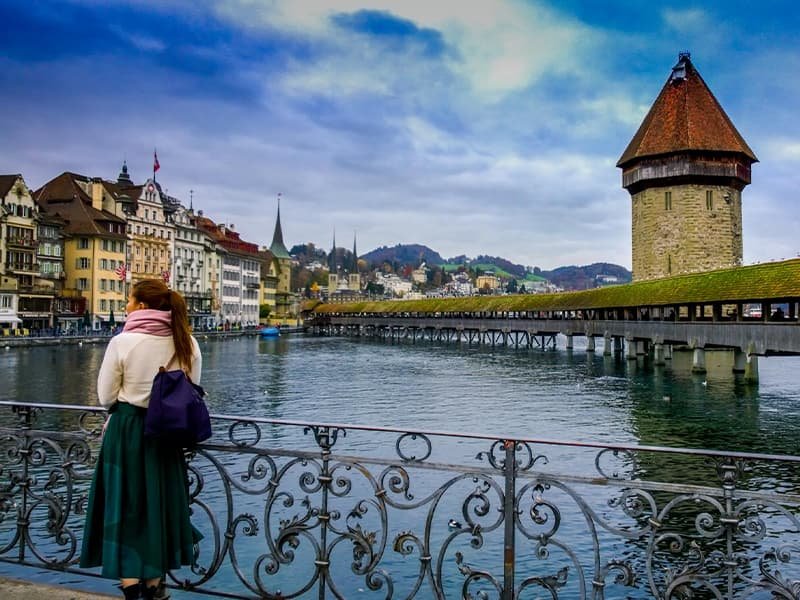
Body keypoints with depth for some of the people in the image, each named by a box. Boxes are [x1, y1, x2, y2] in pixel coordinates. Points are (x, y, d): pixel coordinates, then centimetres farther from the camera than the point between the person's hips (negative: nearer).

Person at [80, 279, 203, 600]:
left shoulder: (122, 342, -14)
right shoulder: (187, 344, -3)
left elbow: (106, 396, -6)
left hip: (126, 430, -4)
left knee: (125, 507, 8)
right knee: (161, 506, 16)